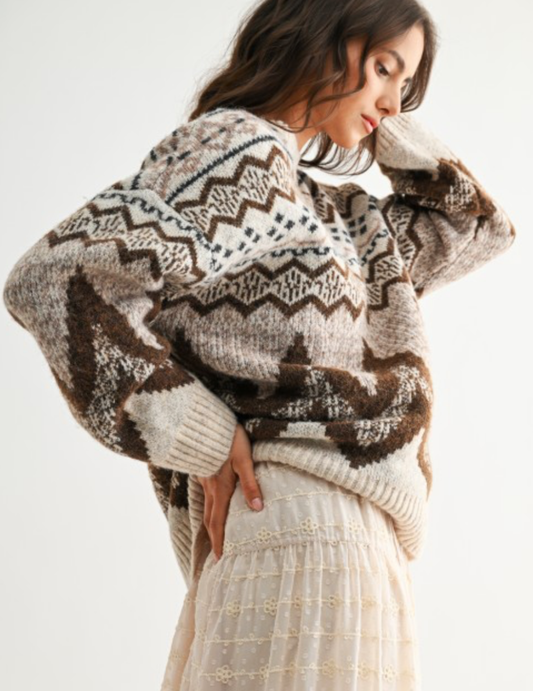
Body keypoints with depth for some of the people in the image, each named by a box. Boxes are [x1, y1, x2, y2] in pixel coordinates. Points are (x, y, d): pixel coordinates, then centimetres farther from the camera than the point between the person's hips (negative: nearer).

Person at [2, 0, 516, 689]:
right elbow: (60, 278, -22)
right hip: (303, 522, -9)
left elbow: (473, 226, 28)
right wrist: (202, 441, -16)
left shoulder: (314, 204, 18)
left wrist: (390, 124, 16)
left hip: (343, 525, 9)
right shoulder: (237, 147, -9)